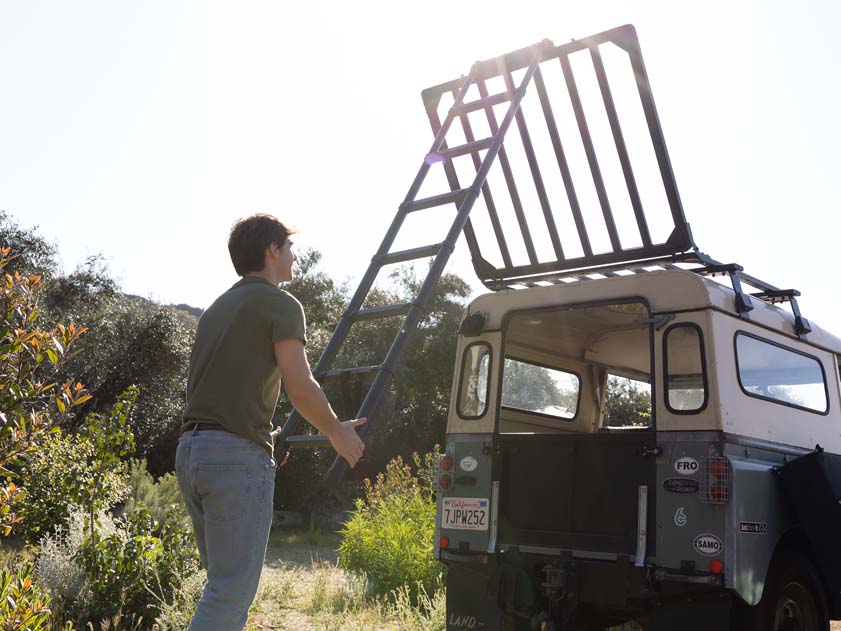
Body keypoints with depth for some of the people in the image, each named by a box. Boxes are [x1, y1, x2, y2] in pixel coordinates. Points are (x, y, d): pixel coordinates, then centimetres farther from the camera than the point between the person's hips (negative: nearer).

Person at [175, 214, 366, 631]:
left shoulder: (218, 307, 22)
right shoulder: (279, 303, -3)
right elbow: (300, 388, -12)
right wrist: (338, 433, 3)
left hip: (191, 450, 9)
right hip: (239, 455, -8)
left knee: (224, 584, 16)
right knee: (232, 590, -5)